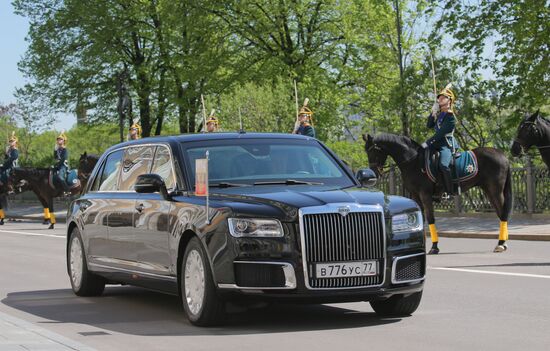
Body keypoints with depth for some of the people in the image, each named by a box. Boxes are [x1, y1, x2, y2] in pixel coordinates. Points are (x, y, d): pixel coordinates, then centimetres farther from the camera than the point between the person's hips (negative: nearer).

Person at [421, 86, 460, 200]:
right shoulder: (439, 114, 14)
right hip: (438, 142, 10)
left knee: (443, 164, -32)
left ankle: (449, 192, -26)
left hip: (447, 144, -10)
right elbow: (429, 125, 12)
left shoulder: (450, 116, -12)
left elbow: (440, 133, -18)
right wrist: (433, 113, -1)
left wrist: (427, 143, -20)